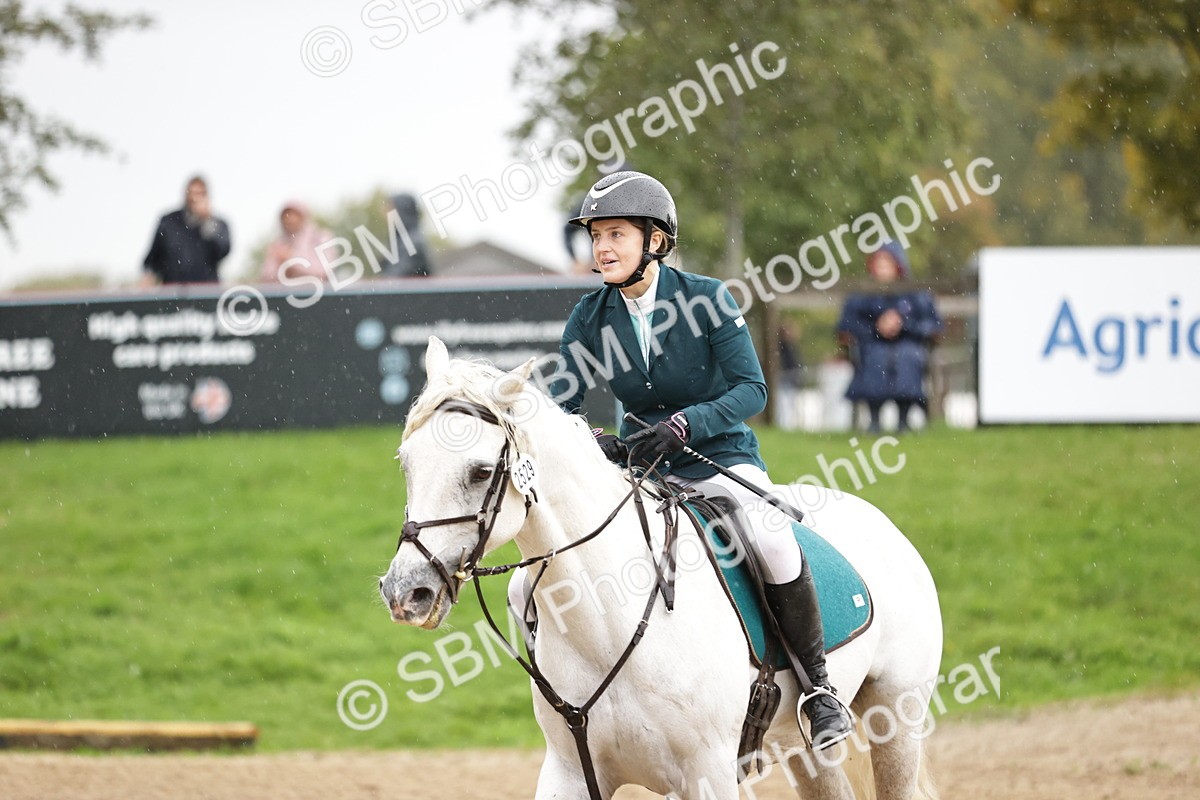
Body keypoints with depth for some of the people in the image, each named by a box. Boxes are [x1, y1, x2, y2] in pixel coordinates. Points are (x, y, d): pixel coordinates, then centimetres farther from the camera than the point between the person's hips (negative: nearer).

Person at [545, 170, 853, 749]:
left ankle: (817, 685, -14)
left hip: (723, 459, -4)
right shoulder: (590, 319, -3)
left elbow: (752, 390, -17)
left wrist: (683, 424, -32)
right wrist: (589, 445, -28)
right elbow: (560, 409, -5)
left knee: (771, 541, -33)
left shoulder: (706, 298, -12)